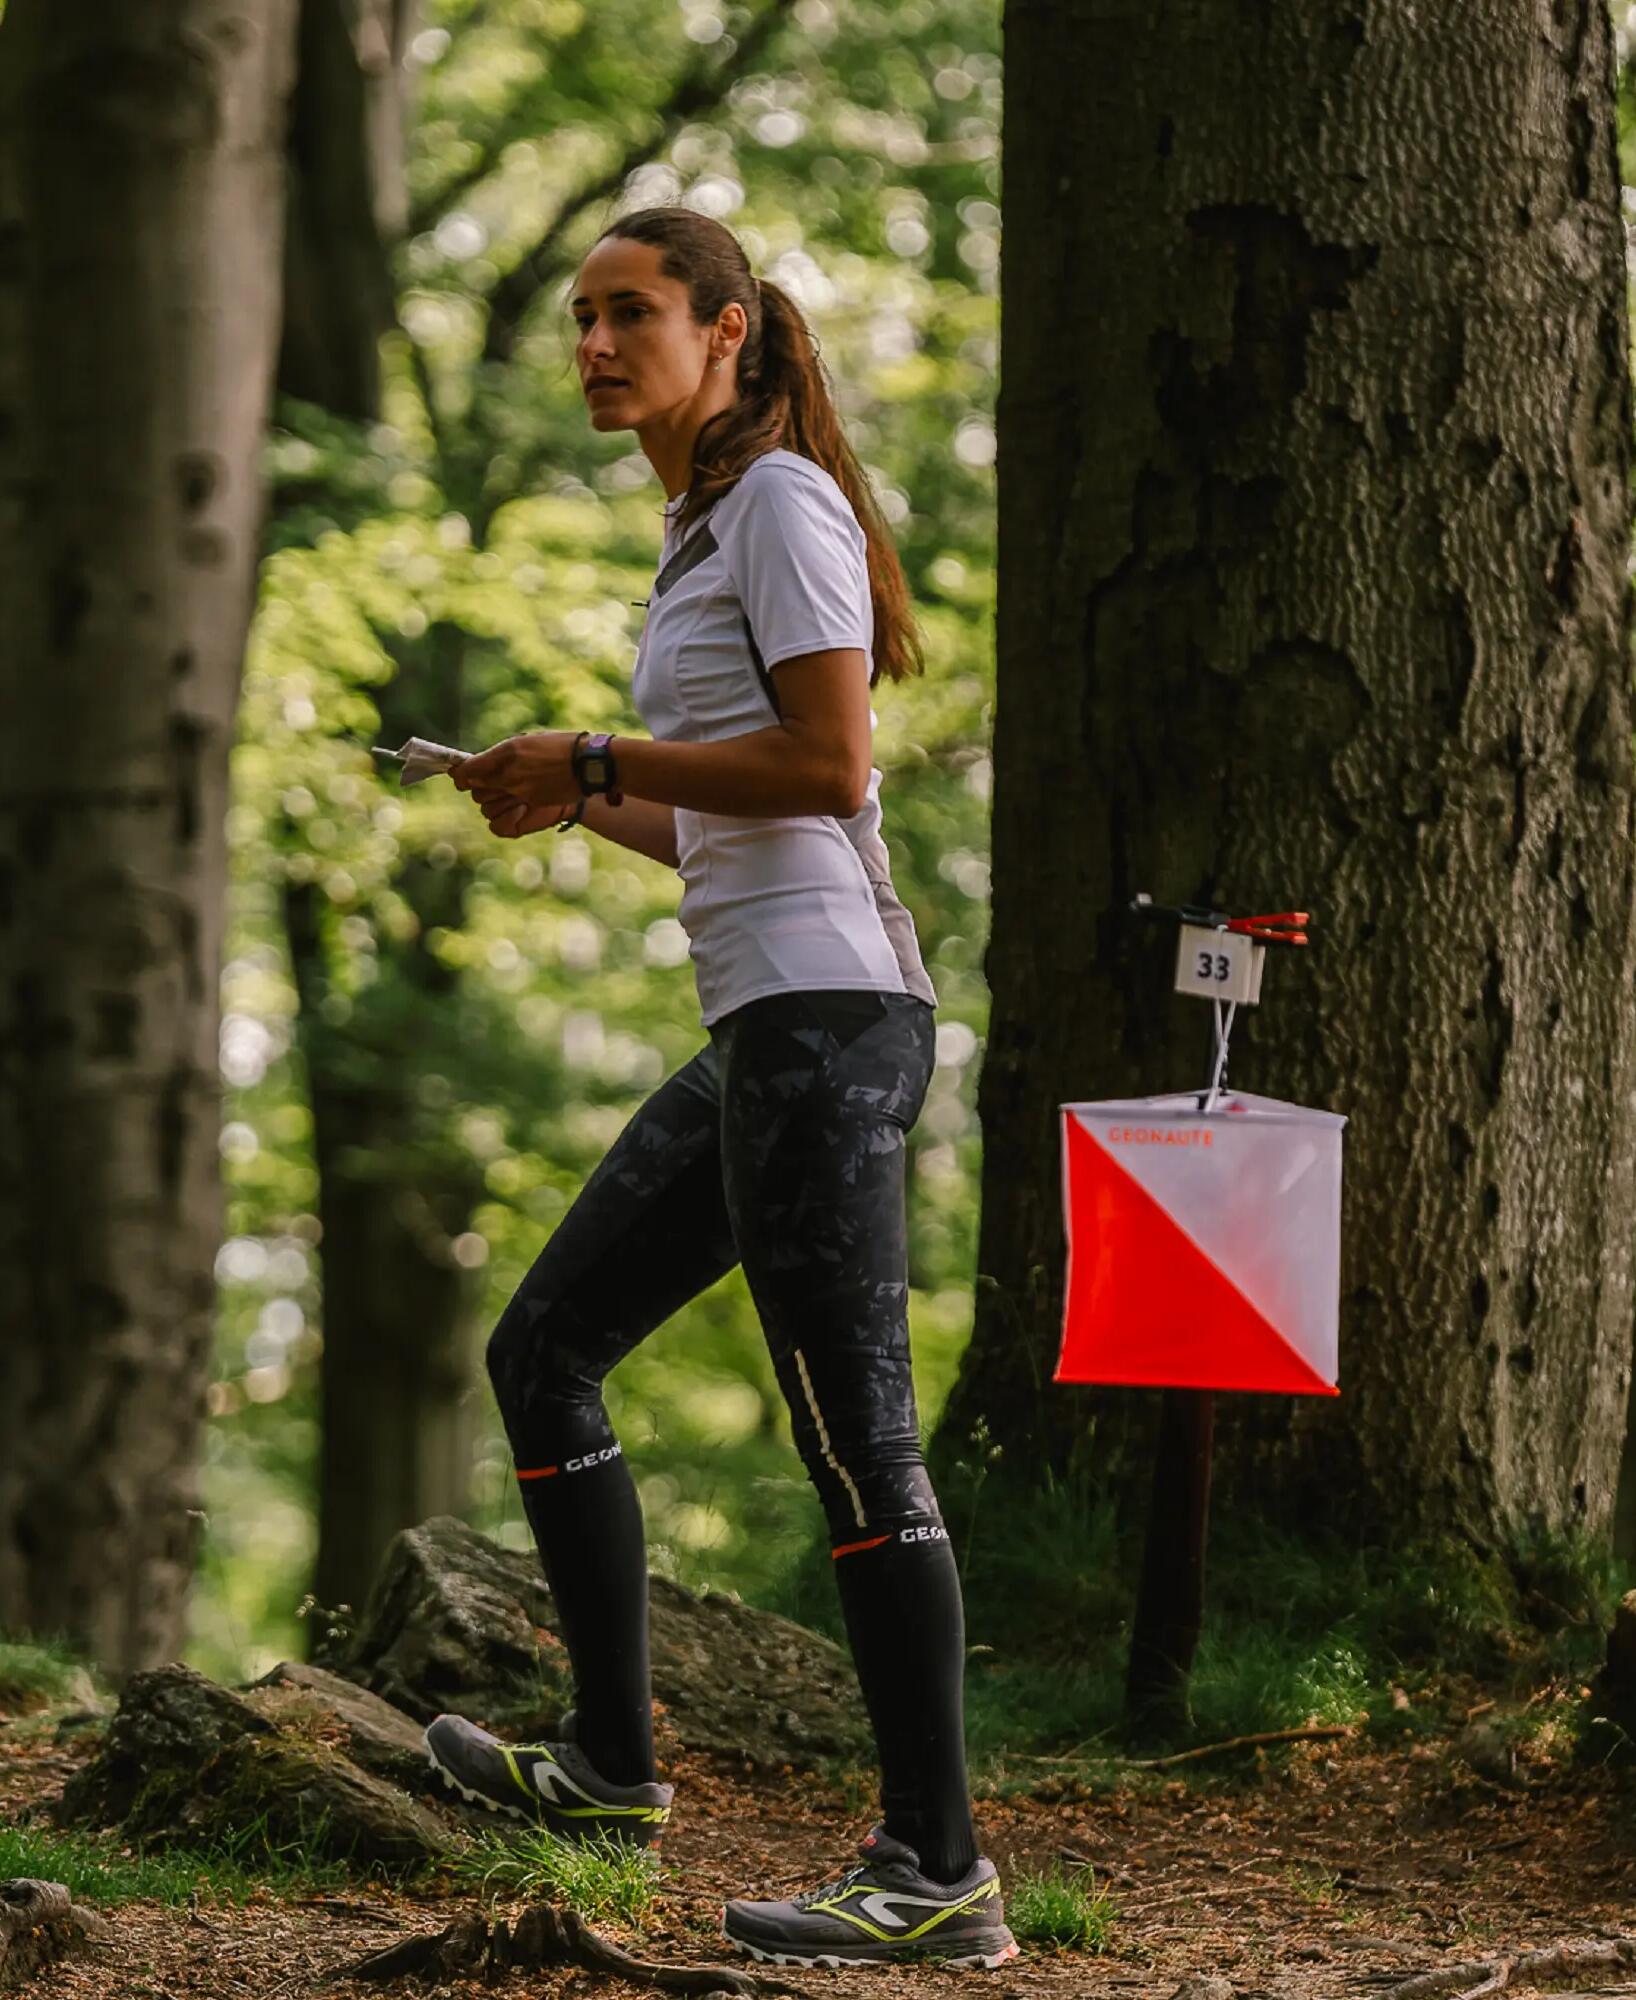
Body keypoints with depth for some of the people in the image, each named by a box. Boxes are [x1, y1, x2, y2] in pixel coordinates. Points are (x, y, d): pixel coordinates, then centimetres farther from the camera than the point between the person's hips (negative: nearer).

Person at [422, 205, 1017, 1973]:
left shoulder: (782, 503, -7)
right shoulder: (700, 532, 22)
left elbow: (827, 770, -18)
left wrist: (602, 757, -10)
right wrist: (579, 809, 12)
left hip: (827, 1012, -10)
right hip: (761, 1027, 10)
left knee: (851, 1432, -11)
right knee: (542, 1350, 15)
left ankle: (939, 1872, -9)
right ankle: (611, 1767, 23)